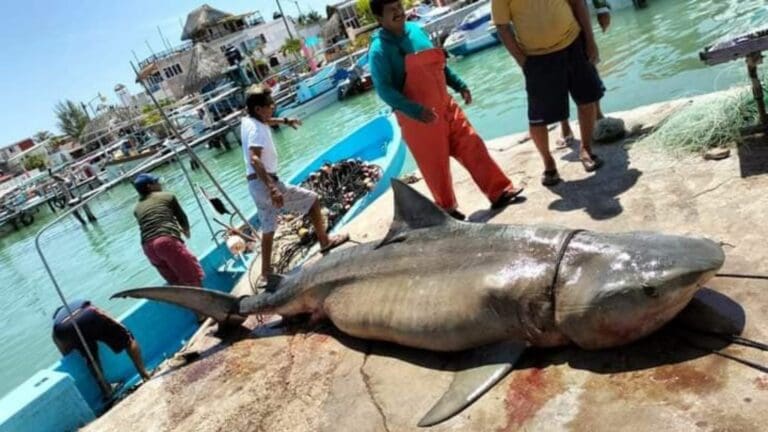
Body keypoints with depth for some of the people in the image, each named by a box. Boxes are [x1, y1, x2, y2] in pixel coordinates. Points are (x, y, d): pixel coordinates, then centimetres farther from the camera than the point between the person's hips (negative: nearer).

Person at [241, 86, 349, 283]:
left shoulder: (248, 120, 8)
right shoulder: (256, 129, -20)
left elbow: (265, 120, 34)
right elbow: (255, 159, -35)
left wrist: (285, 121, 46)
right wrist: (272, 187, -45)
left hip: (255, 184, 9)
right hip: (265, 182, -9)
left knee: (268, 228, 17)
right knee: (312, 199, 4)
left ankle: (266, 273, 23)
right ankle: (325, 241, 17)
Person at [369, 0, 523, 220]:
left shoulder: (416, 30, 9)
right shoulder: (379, 49, -14)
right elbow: (384, 89, -21)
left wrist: (459, 85, 14)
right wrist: (416, 111, -30)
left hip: (445, 106, 7)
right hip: (417, 118, -7)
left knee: (472, 146, 7)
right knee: (435, 165, 4)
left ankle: (499, 191, 17)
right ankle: (447, 209, 24)